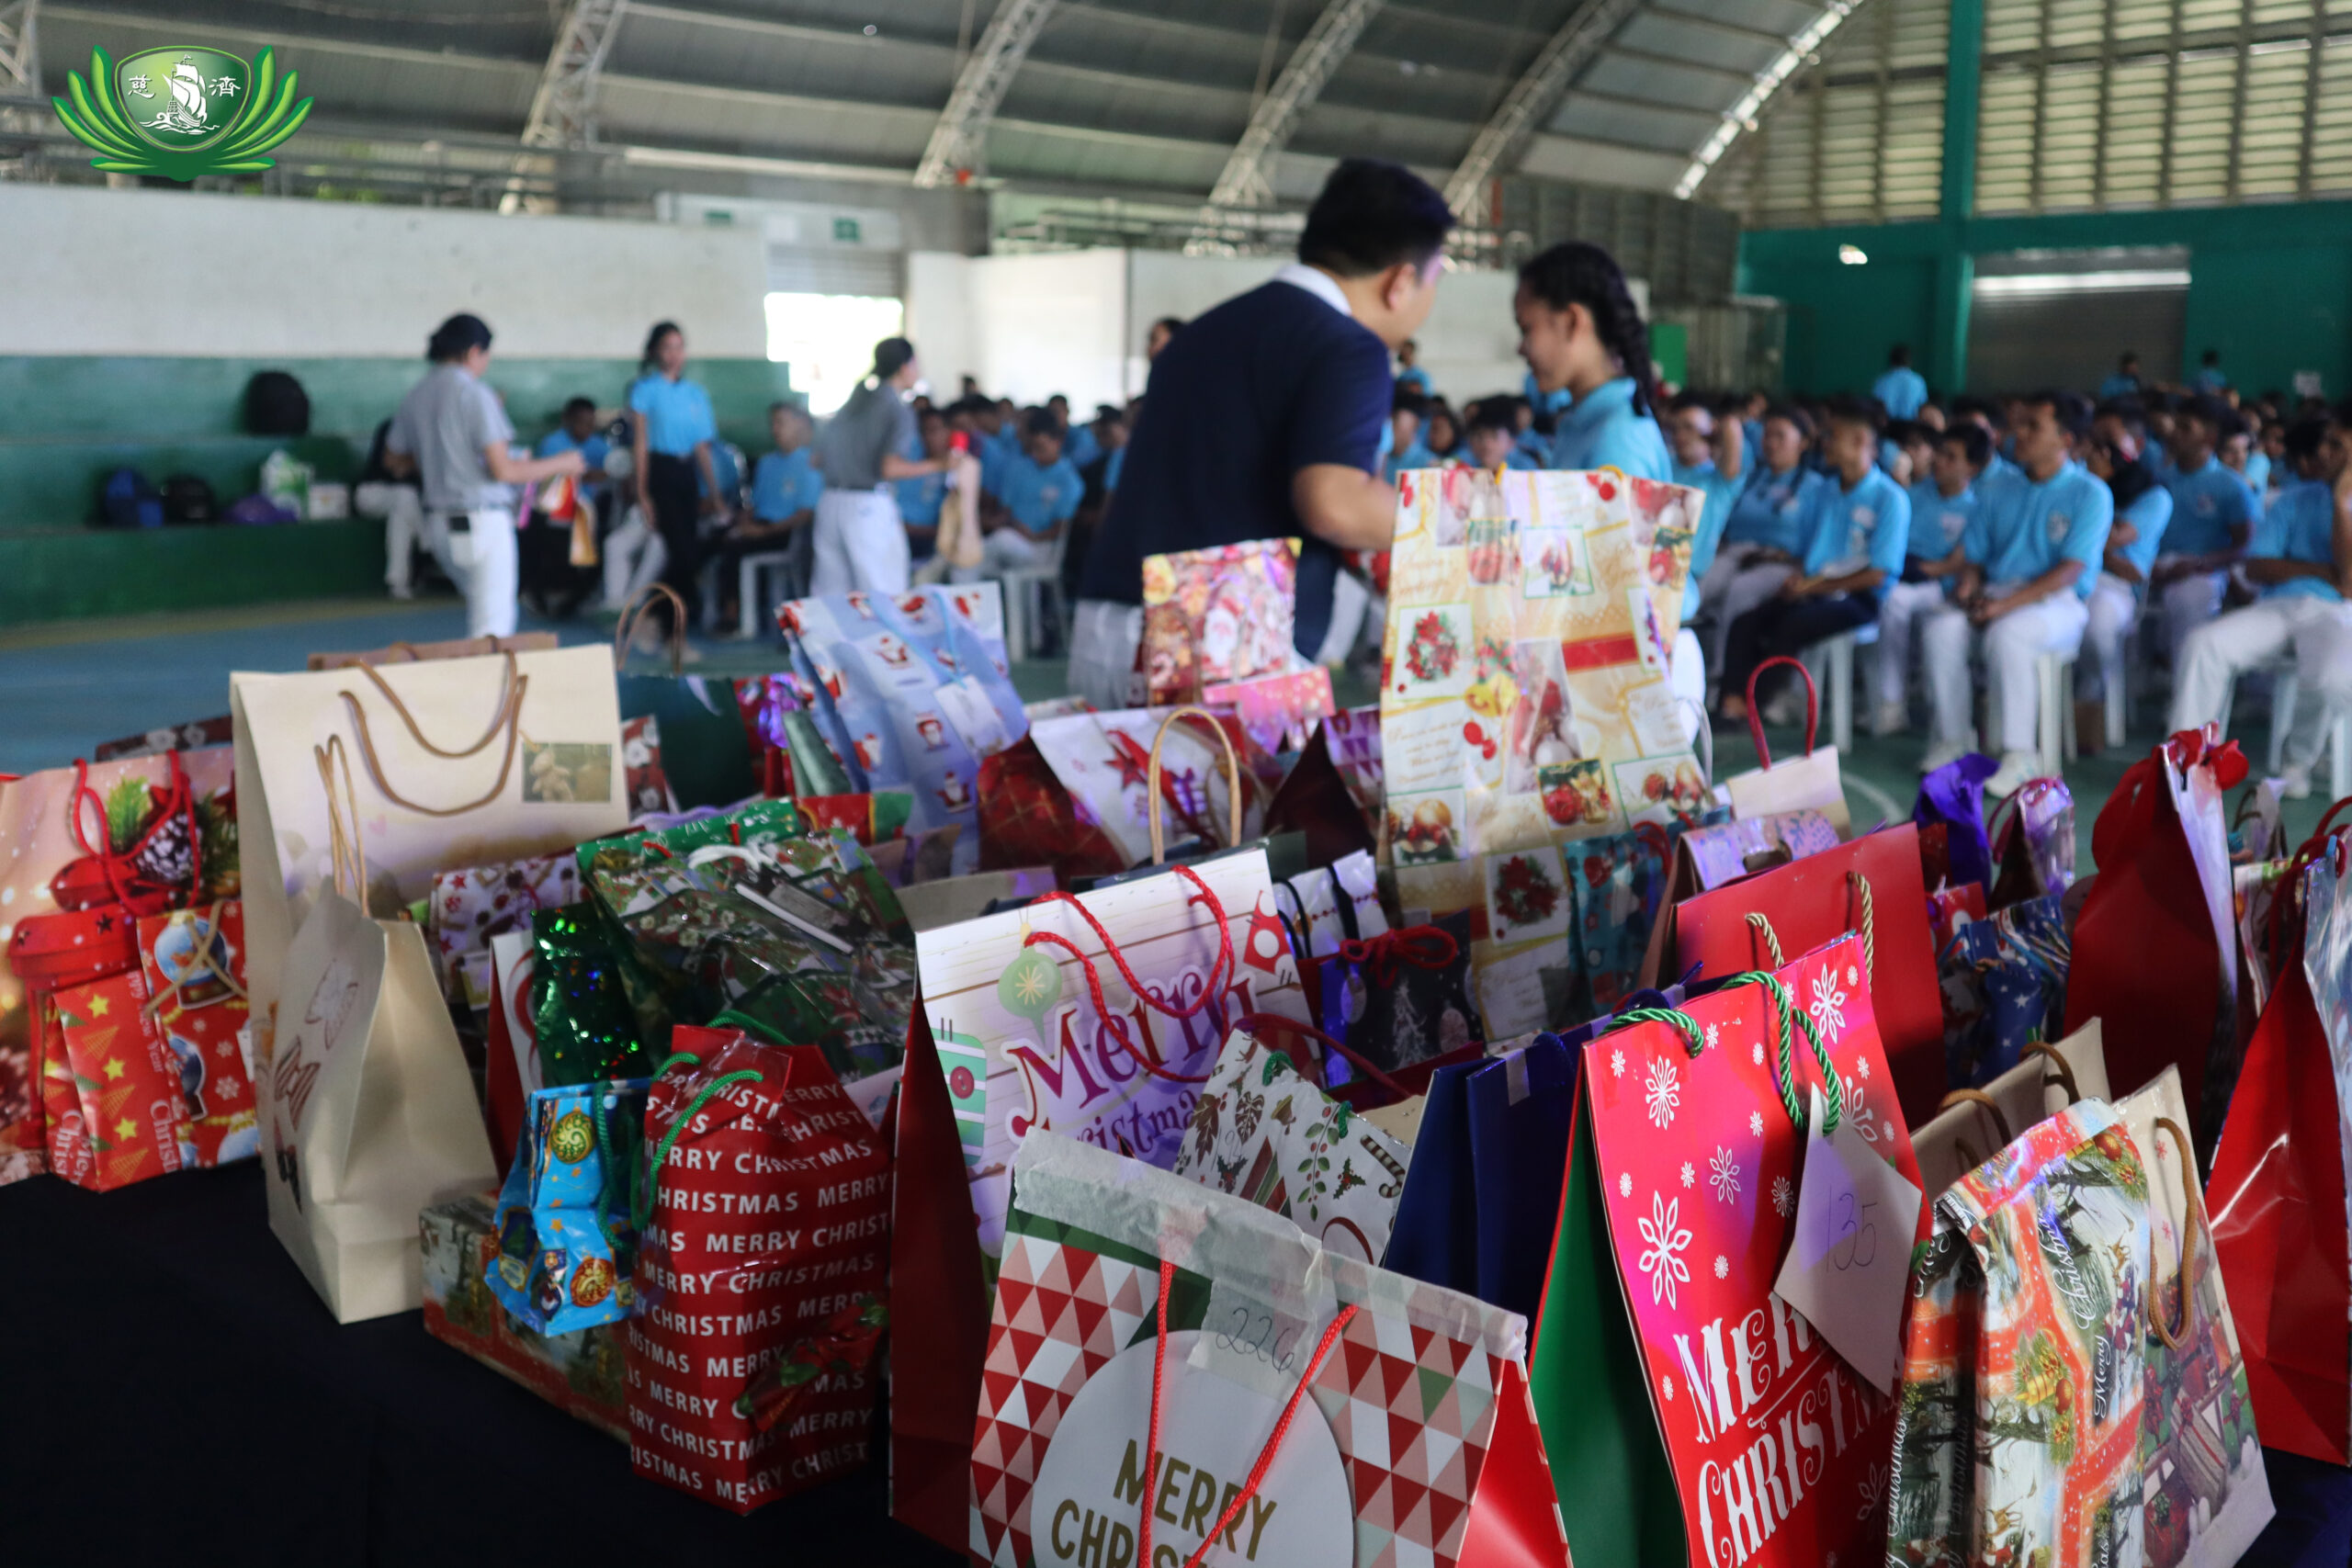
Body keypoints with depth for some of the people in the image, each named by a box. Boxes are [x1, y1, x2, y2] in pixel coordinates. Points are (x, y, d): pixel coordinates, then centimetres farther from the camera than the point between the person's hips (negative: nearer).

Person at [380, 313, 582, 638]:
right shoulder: (474, 393, -13)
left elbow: (393, 460, 19)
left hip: (439, 524, 8)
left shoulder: (415, 398, 7)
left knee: (481, 607, 24)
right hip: (483, 522, -8)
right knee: (493, 626, -4)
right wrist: (559, 465, -4)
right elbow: (503, 470, -17)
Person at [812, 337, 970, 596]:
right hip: (869, 507, -7)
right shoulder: (900, 410, -5)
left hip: (831, 503, 7)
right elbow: (890, 468, -18)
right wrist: (939, 465, -10)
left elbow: (818, 460, 17)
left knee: (830, 597, 7)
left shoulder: (853, 402, 16)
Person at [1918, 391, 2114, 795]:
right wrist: (1968, 584, -8)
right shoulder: (1997, 488, 17)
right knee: (1940, 628, -25)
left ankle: (2020, 754, -30)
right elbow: (1974, 555, 18)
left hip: (2056, 603, -5)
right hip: (1995, 595, 5)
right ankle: (1951, 738, -13)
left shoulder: (2089, 494, -1)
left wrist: (2006, 603, -23)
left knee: (2008, 633, -37)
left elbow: (2072, 570, -12)